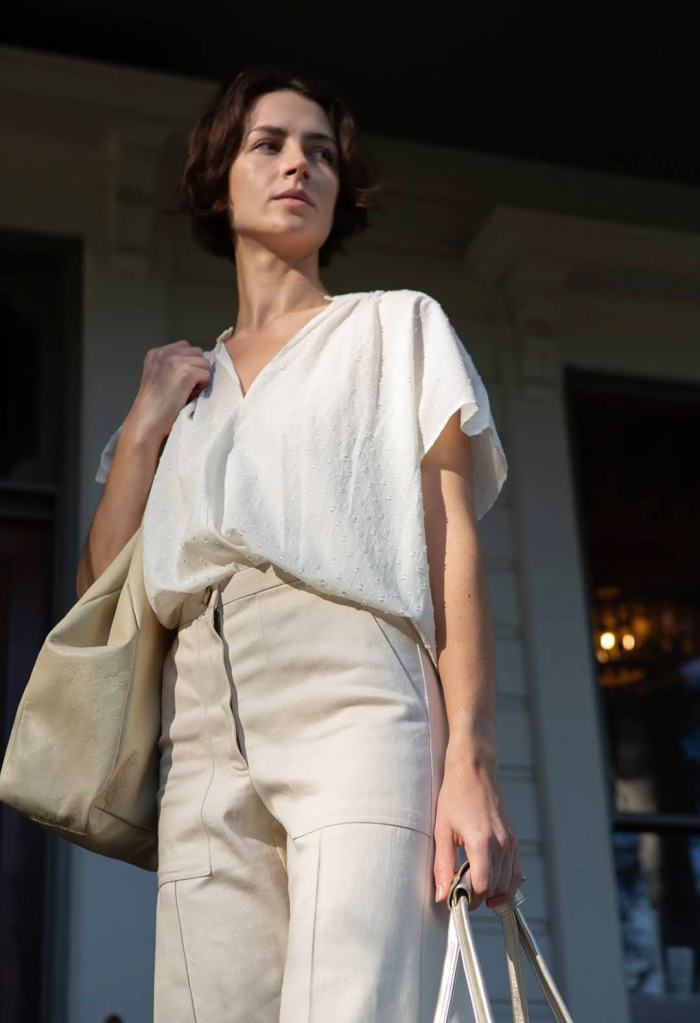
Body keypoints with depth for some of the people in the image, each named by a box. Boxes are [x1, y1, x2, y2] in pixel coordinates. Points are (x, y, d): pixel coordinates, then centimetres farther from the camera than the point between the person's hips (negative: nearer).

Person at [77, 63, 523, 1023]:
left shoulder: (397, 326, 16)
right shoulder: (183, 382, 25)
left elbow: (455, 547, 4)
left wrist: (472, 760, -9)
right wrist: (146, 423, 10)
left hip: (357, 710, -3)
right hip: (206, 748, 4)